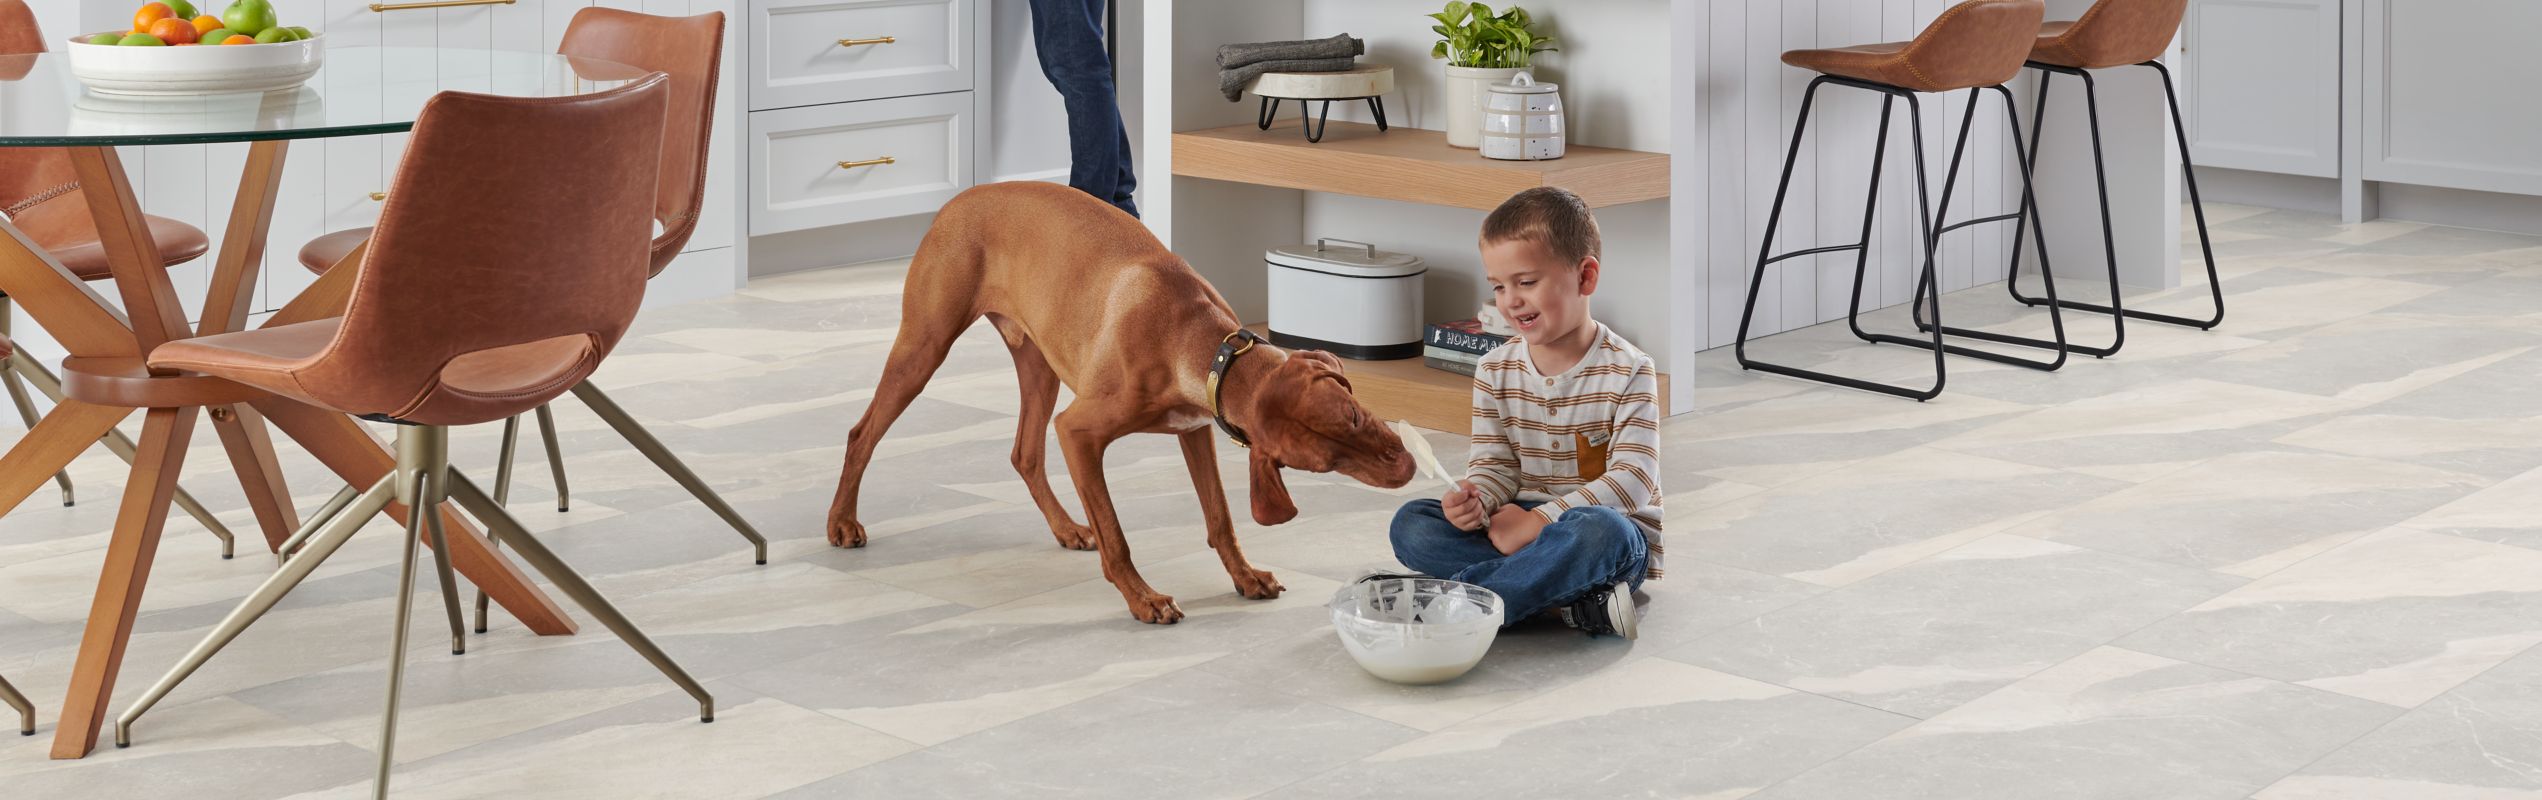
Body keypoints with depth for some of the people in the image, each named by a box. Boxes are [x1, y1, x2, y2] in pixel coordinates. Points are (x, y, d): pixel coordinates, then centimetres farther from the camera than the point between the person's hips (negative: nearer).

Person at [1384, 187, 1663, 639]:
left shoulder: (1628, 372, -8)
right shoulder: (1496, 371, 7)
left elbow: (1633, 481, -15)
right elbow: (1494, 465, 5)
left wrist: (1539, 520, -23)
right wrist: (1474, 502, -21)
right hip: (1520, 524, 5)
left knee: (1599, 531, -41)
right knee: (1410, 524, -17)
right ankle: (1569, 600, -29)